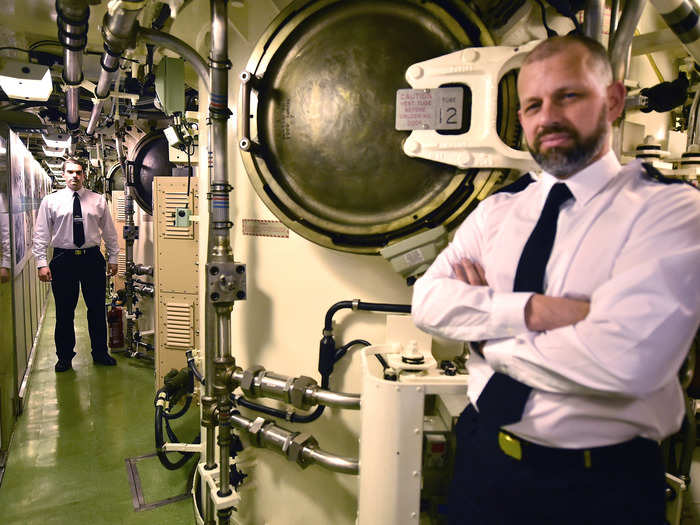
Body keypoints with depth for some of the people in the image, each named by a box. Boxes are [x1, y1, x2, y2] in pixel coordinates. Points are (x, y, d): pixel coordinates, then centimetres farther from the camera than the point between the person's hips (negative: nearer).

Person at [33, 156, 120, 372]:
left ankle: (100, 353, 22)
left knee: (97, 309, 8)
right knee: (64, 311, 6)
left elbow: (109, 231, 9)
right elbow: (41, 234, 1)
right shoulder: (50, 201, 3)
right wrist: (41, 262, -6)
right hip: (63, 260, -1)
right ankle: (64, 356, 21)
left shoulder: (98, 200, 6)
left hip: (92, 259, 1)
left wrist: (113, 258, 7)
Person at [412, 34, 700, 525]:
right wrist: (530, 310, -24)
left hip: (600, 483, -4)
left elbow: (626, 358, -27)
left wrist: (487, 331, -15)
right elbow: (428, 299, -9)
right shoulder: (498, 209, 1)